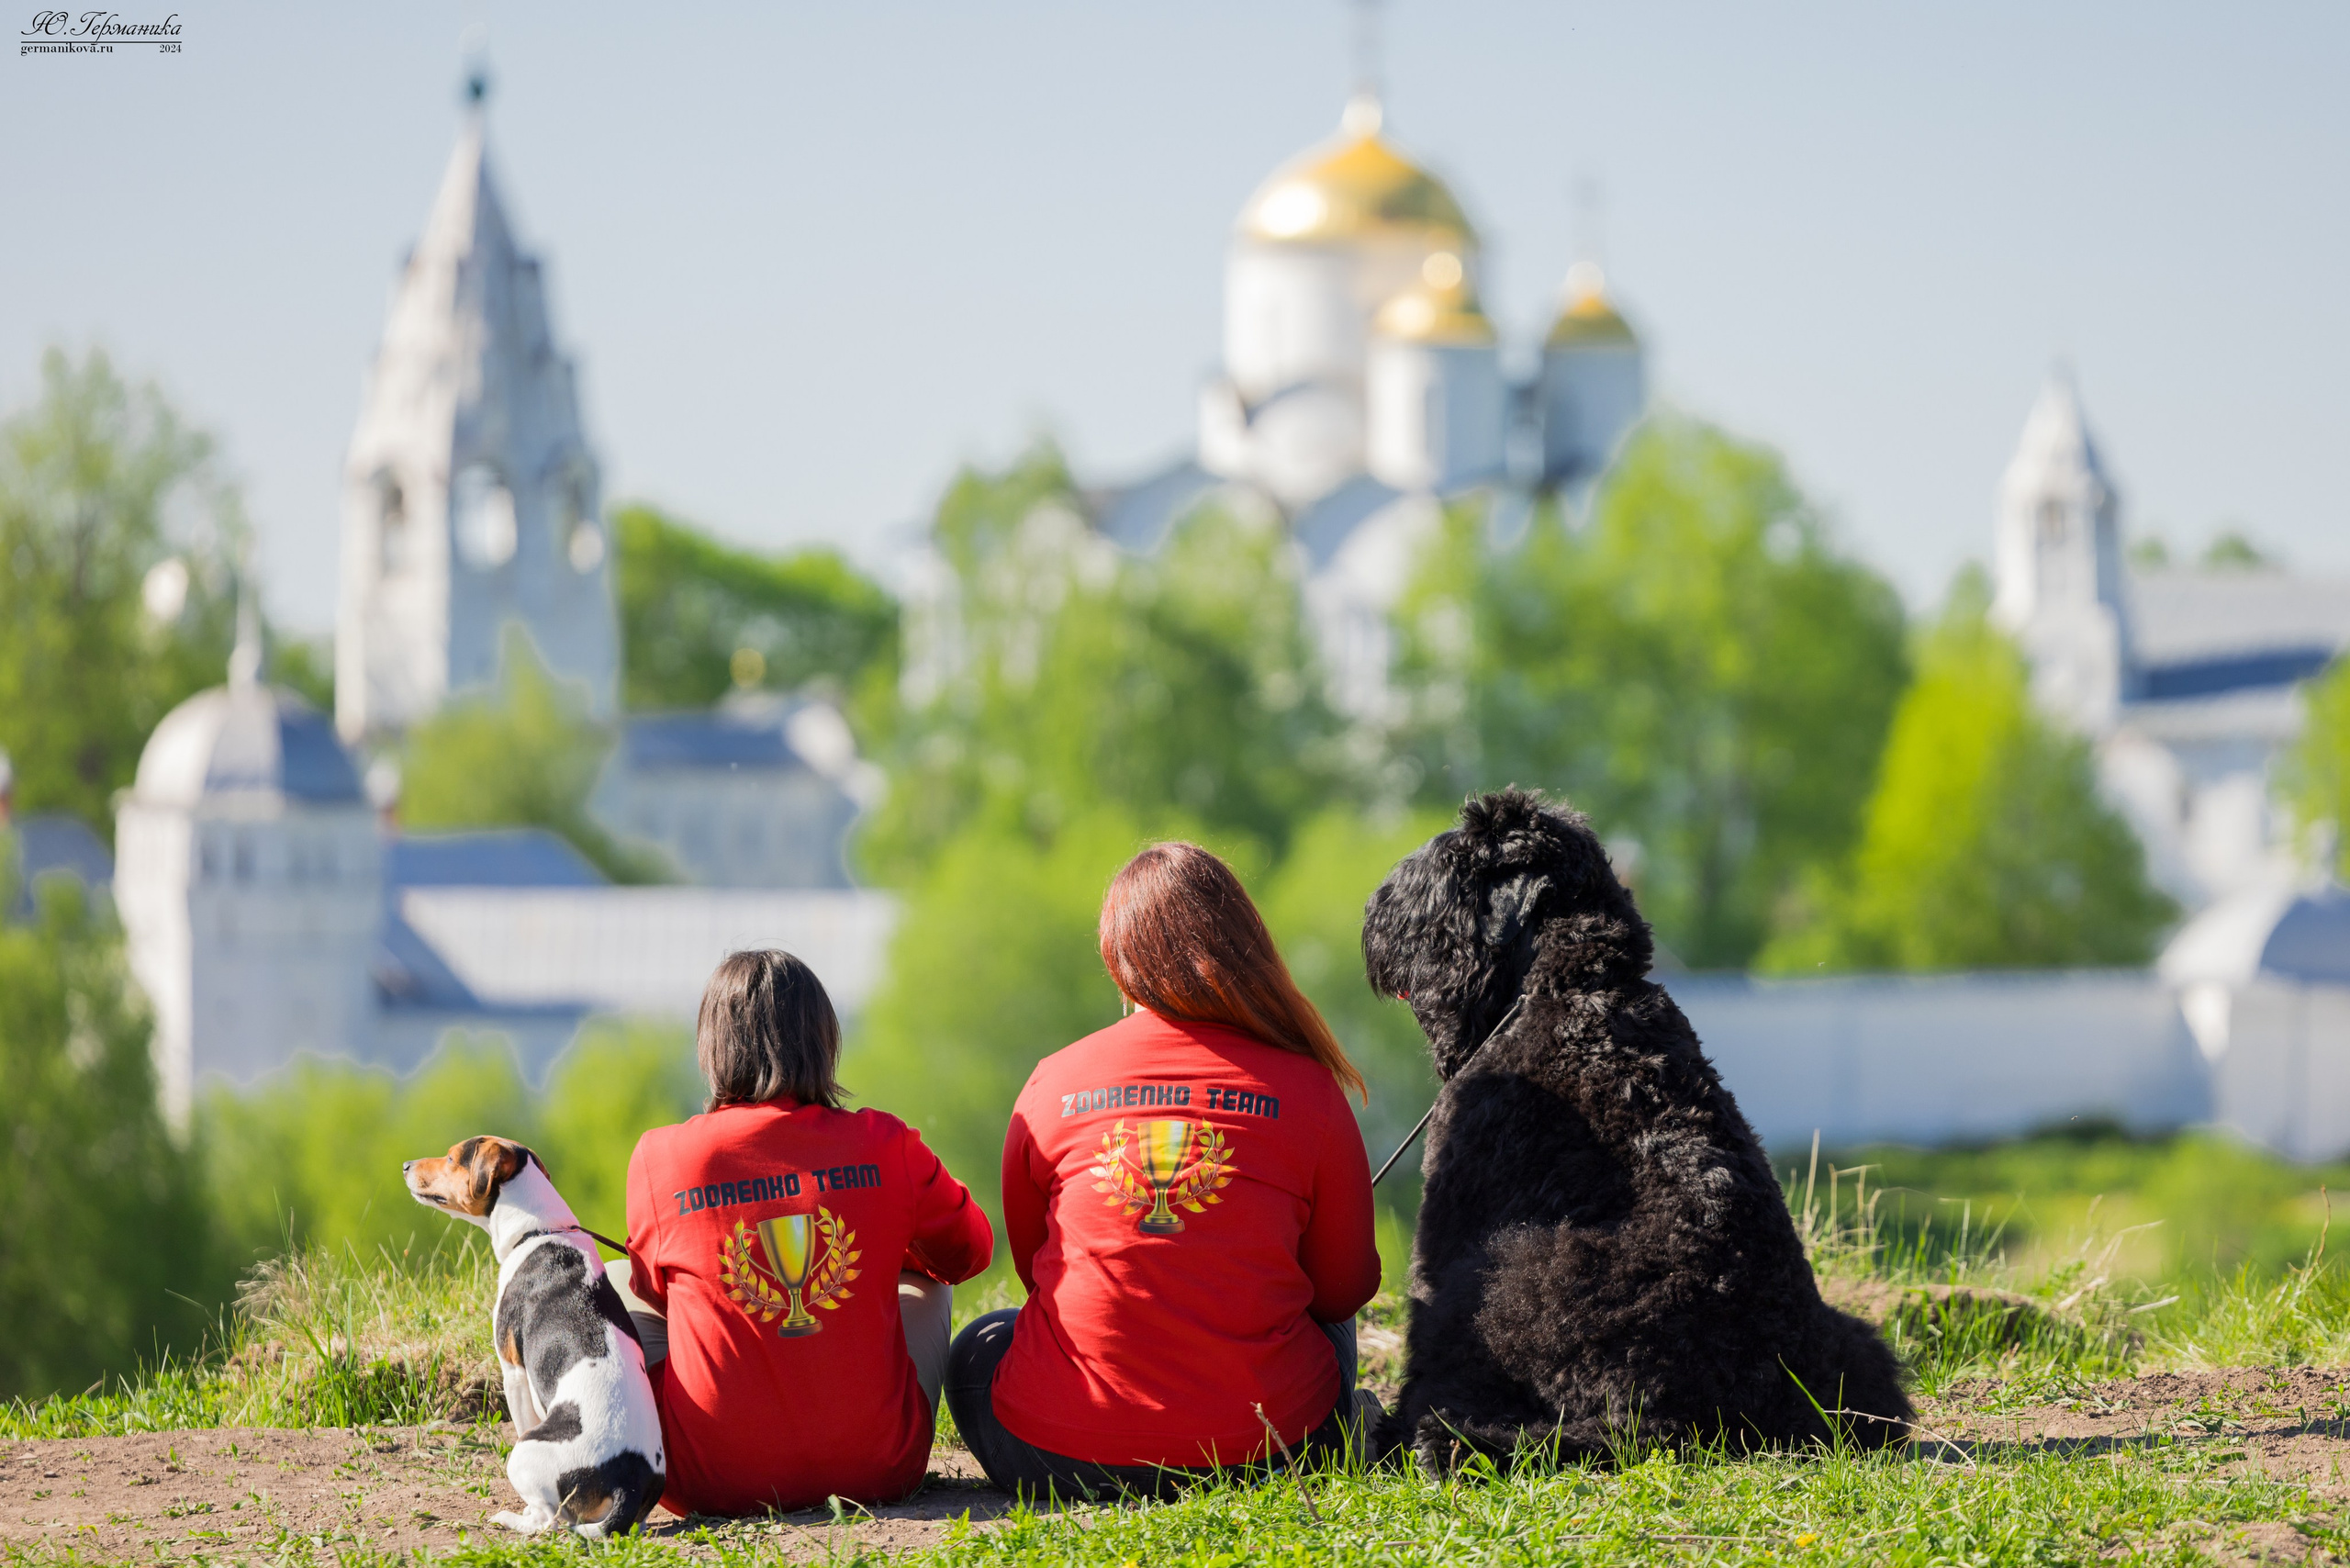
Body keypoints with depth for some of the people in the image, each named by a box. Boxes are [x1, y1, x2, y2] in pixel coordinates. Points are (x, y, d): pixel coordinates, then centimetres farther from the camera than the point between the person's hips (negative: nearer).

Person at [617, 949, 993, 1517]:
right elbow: (969, 1251, 14)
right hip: (878, 1470, 1)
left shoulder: (659, 1157, -8)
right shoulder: (885, 1145, -5)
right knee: (926, 1284, 31)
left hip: (712, 1485, -1)